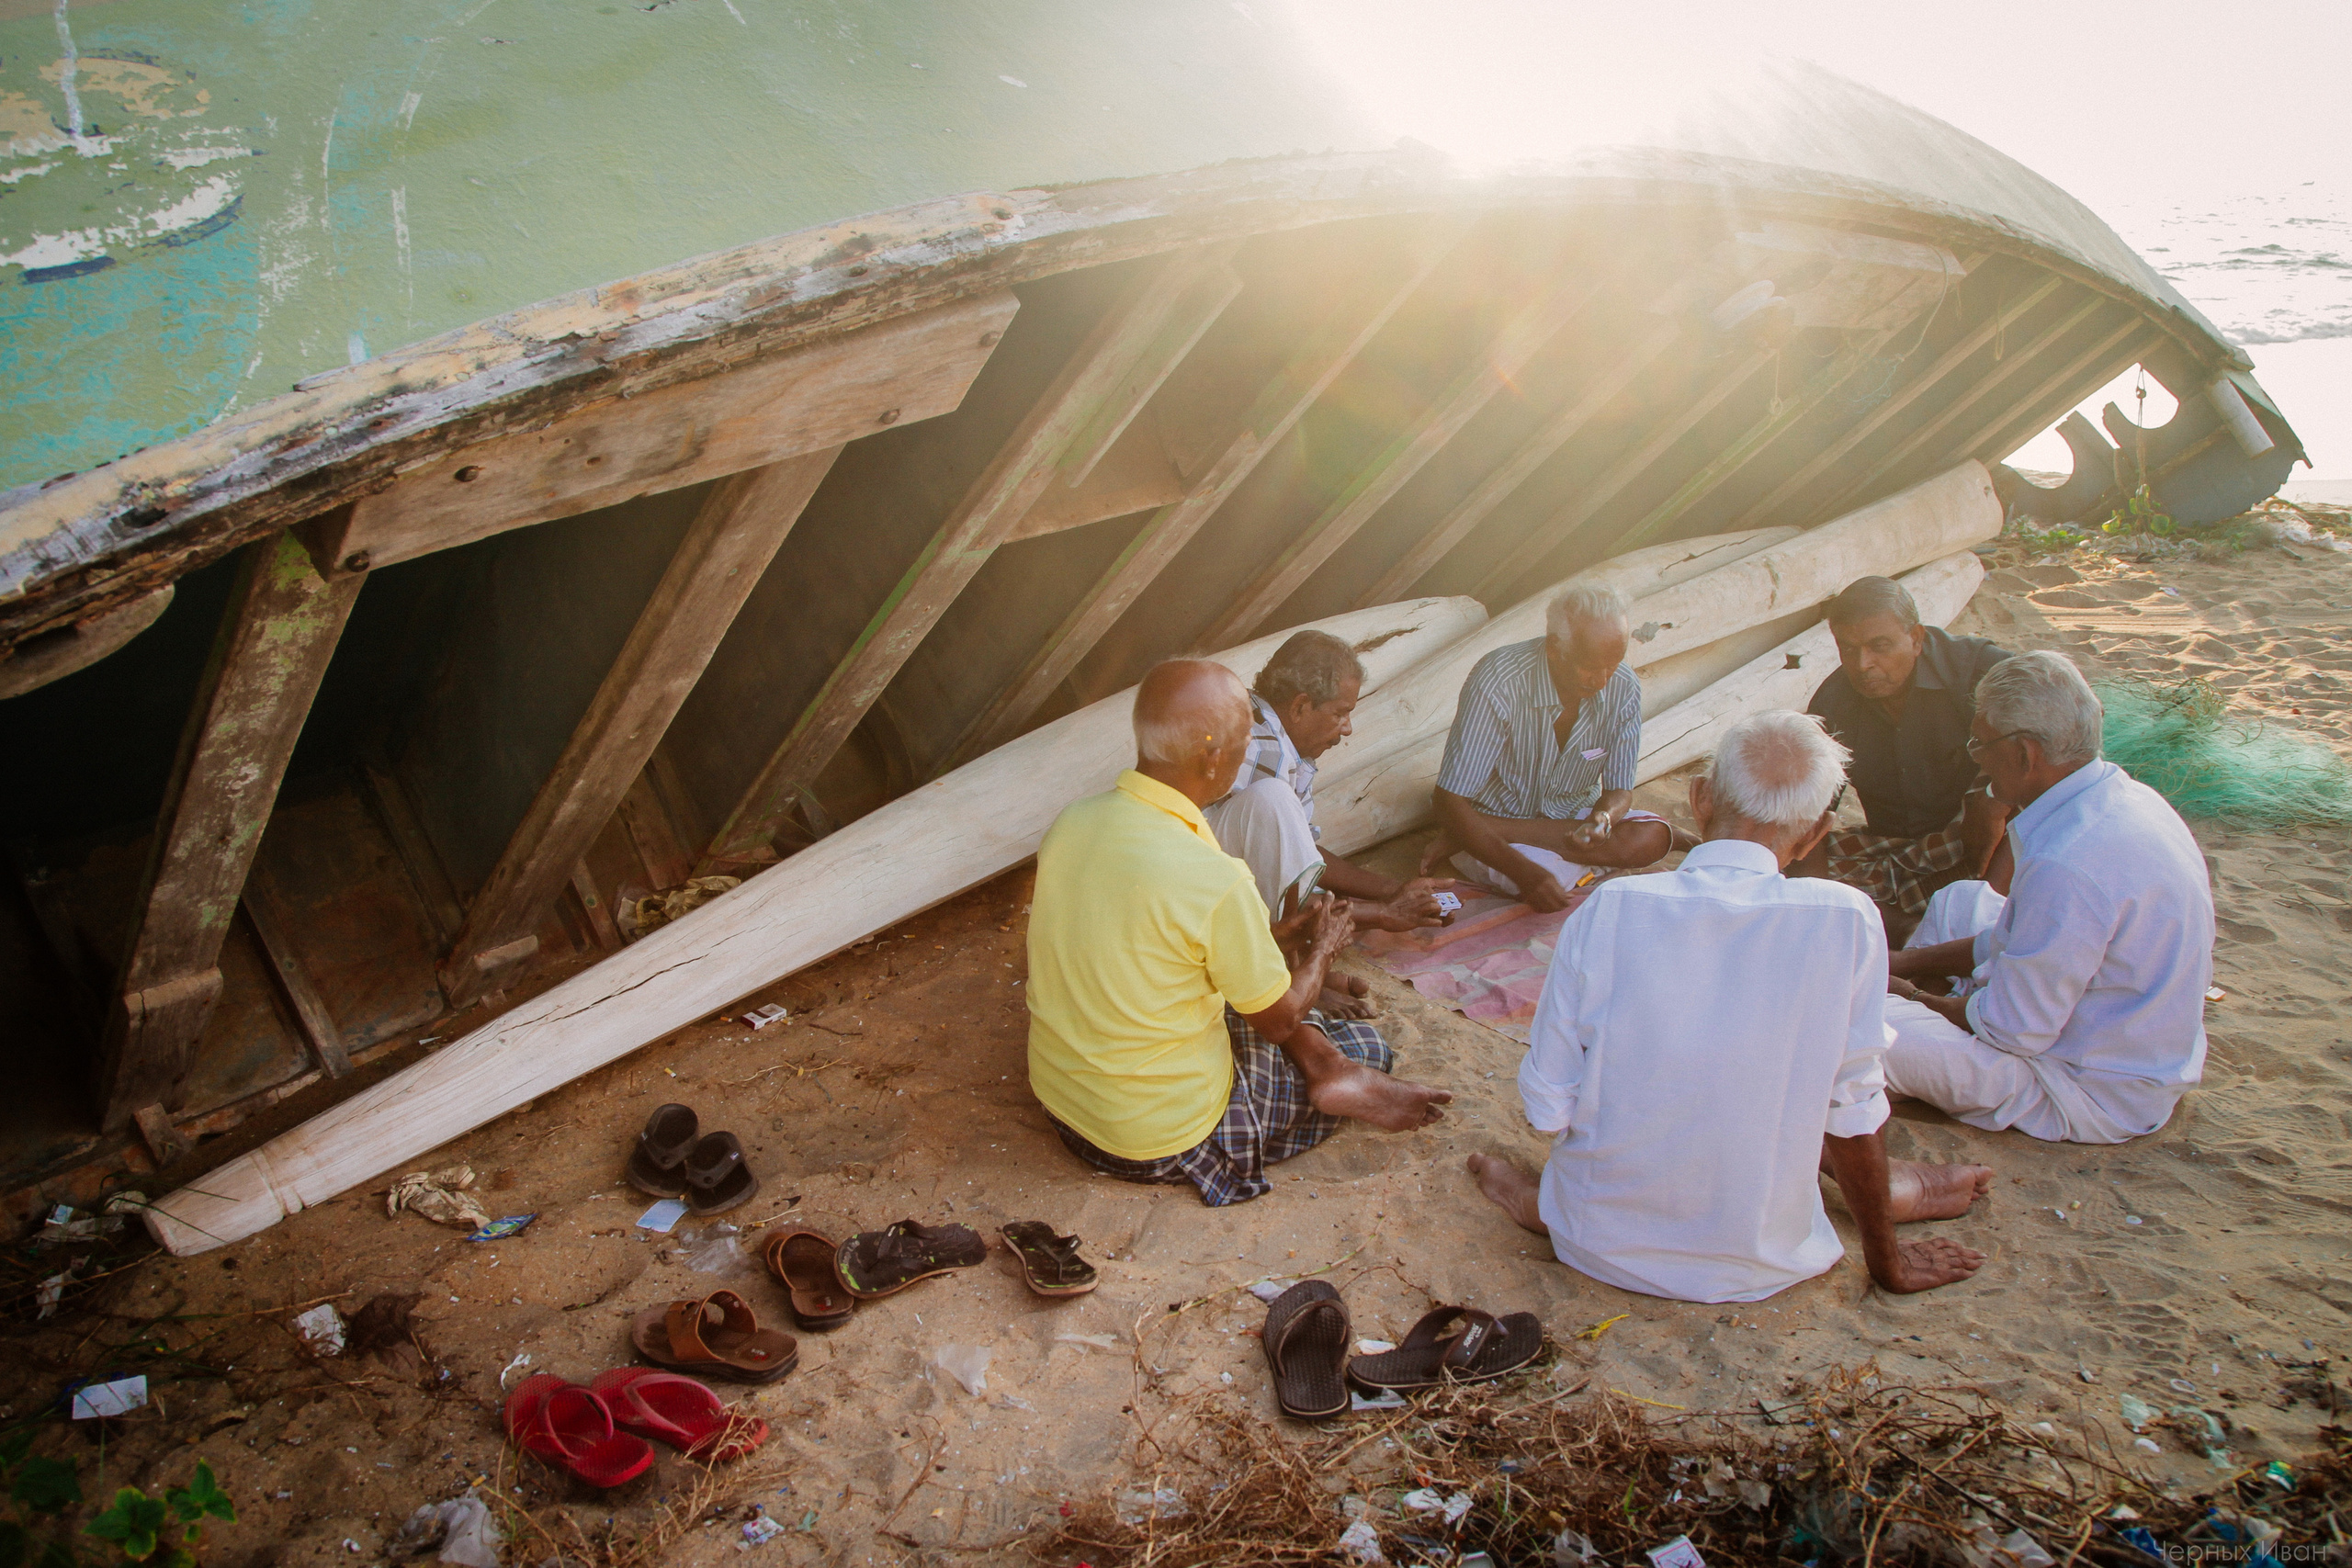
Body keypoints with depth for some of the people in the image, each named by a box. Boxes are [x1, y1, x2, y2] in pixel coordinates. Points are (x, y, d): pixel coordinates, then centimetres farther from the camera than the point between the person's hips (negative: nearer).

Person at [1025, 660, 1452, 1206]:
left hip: (1056, 1093, 7)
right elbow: (1279, 1021, -13)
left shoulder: (1070, 820, -8)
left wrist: (1278, 935, 13)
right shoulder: (1214, 883, -30)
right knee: (1368, 1047, 11)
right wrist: (1324, 945, 8)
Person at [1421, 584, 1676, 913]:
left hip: (1571, 818, 7)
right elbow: (1449, 803, -27)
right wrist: (1524, 871, -36)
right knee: (1558, 877, -37)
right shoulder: (1497, 684, -28)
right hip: (1490, 815, -6)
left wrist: (1601, 819, -29)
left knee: (1654, 838, -23)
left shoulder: (1623, 688, -14)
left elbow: (1619, 790, -4)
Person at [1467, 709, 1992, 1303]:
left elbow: (1548, 1104, -11)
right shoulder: (1846, 921, -17)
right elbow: (1853, 1110, -7)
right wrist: (1887, 1264, 9)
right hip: (1754, 1264, -1)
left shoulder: (1608, 910, -16)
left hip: (1603, 1245, 1)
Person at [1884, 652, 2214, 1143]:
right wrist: (1905, 964, 8)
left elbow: (2012, 1030, -24)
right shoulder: (2124, 796, -1)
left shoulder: (2068, 866, -33)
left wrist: (1917, 1001, -6)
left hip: (2096, 1100, -10)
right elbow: (2027, 937, 12)